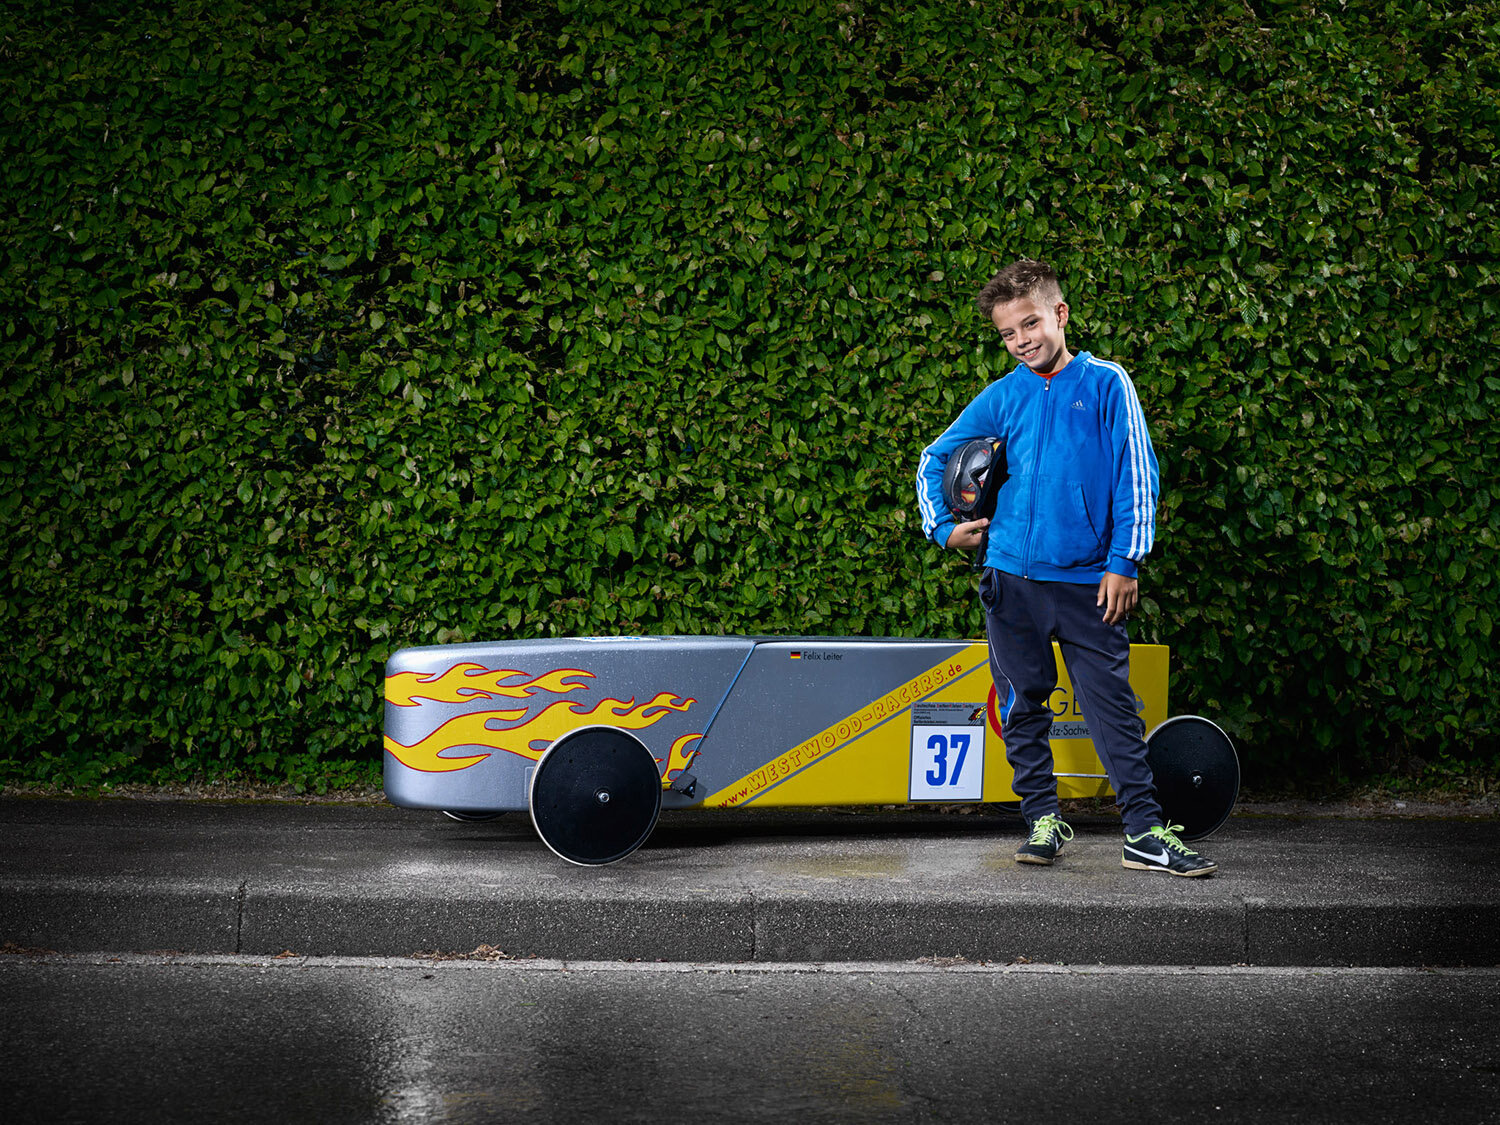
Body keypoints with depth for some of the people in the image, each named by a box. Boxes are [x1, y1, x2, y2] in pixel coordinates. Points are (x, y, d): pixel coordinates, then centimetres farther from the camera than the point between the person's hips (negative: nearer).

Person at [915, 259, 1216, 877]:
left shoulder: (1105, 383, 0)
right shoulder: (1001, 398, 8)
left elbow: (1137, 474, -2)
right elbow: (933, 460, 20)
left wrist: (1124, 561, -6)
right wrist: (942, 527, 10)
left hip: (1088, 581, -3)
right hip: (1011, 577, 3)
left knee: (1113, 705, -4)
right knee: (1024, 707, 8)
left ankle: (1145, 832, -2)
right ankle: (1042, 821, 19)